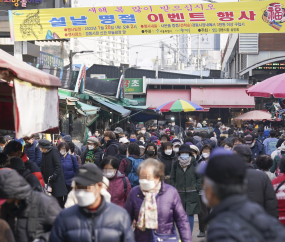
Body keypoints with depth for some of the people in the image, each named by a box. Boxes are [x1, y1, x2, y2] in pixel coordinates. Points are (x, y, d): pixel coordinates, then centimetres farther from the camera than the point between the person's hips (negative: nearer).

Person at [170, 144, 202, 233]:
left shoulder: (194, 163, 1)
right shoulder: (176, 164, 4)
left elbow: (199, 177, 7)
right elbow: (172, 178, 12)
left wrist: (197, 188, -2)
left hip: (191, 193, -1)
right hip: (179, 194, 1)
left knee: (190, 214, 0)